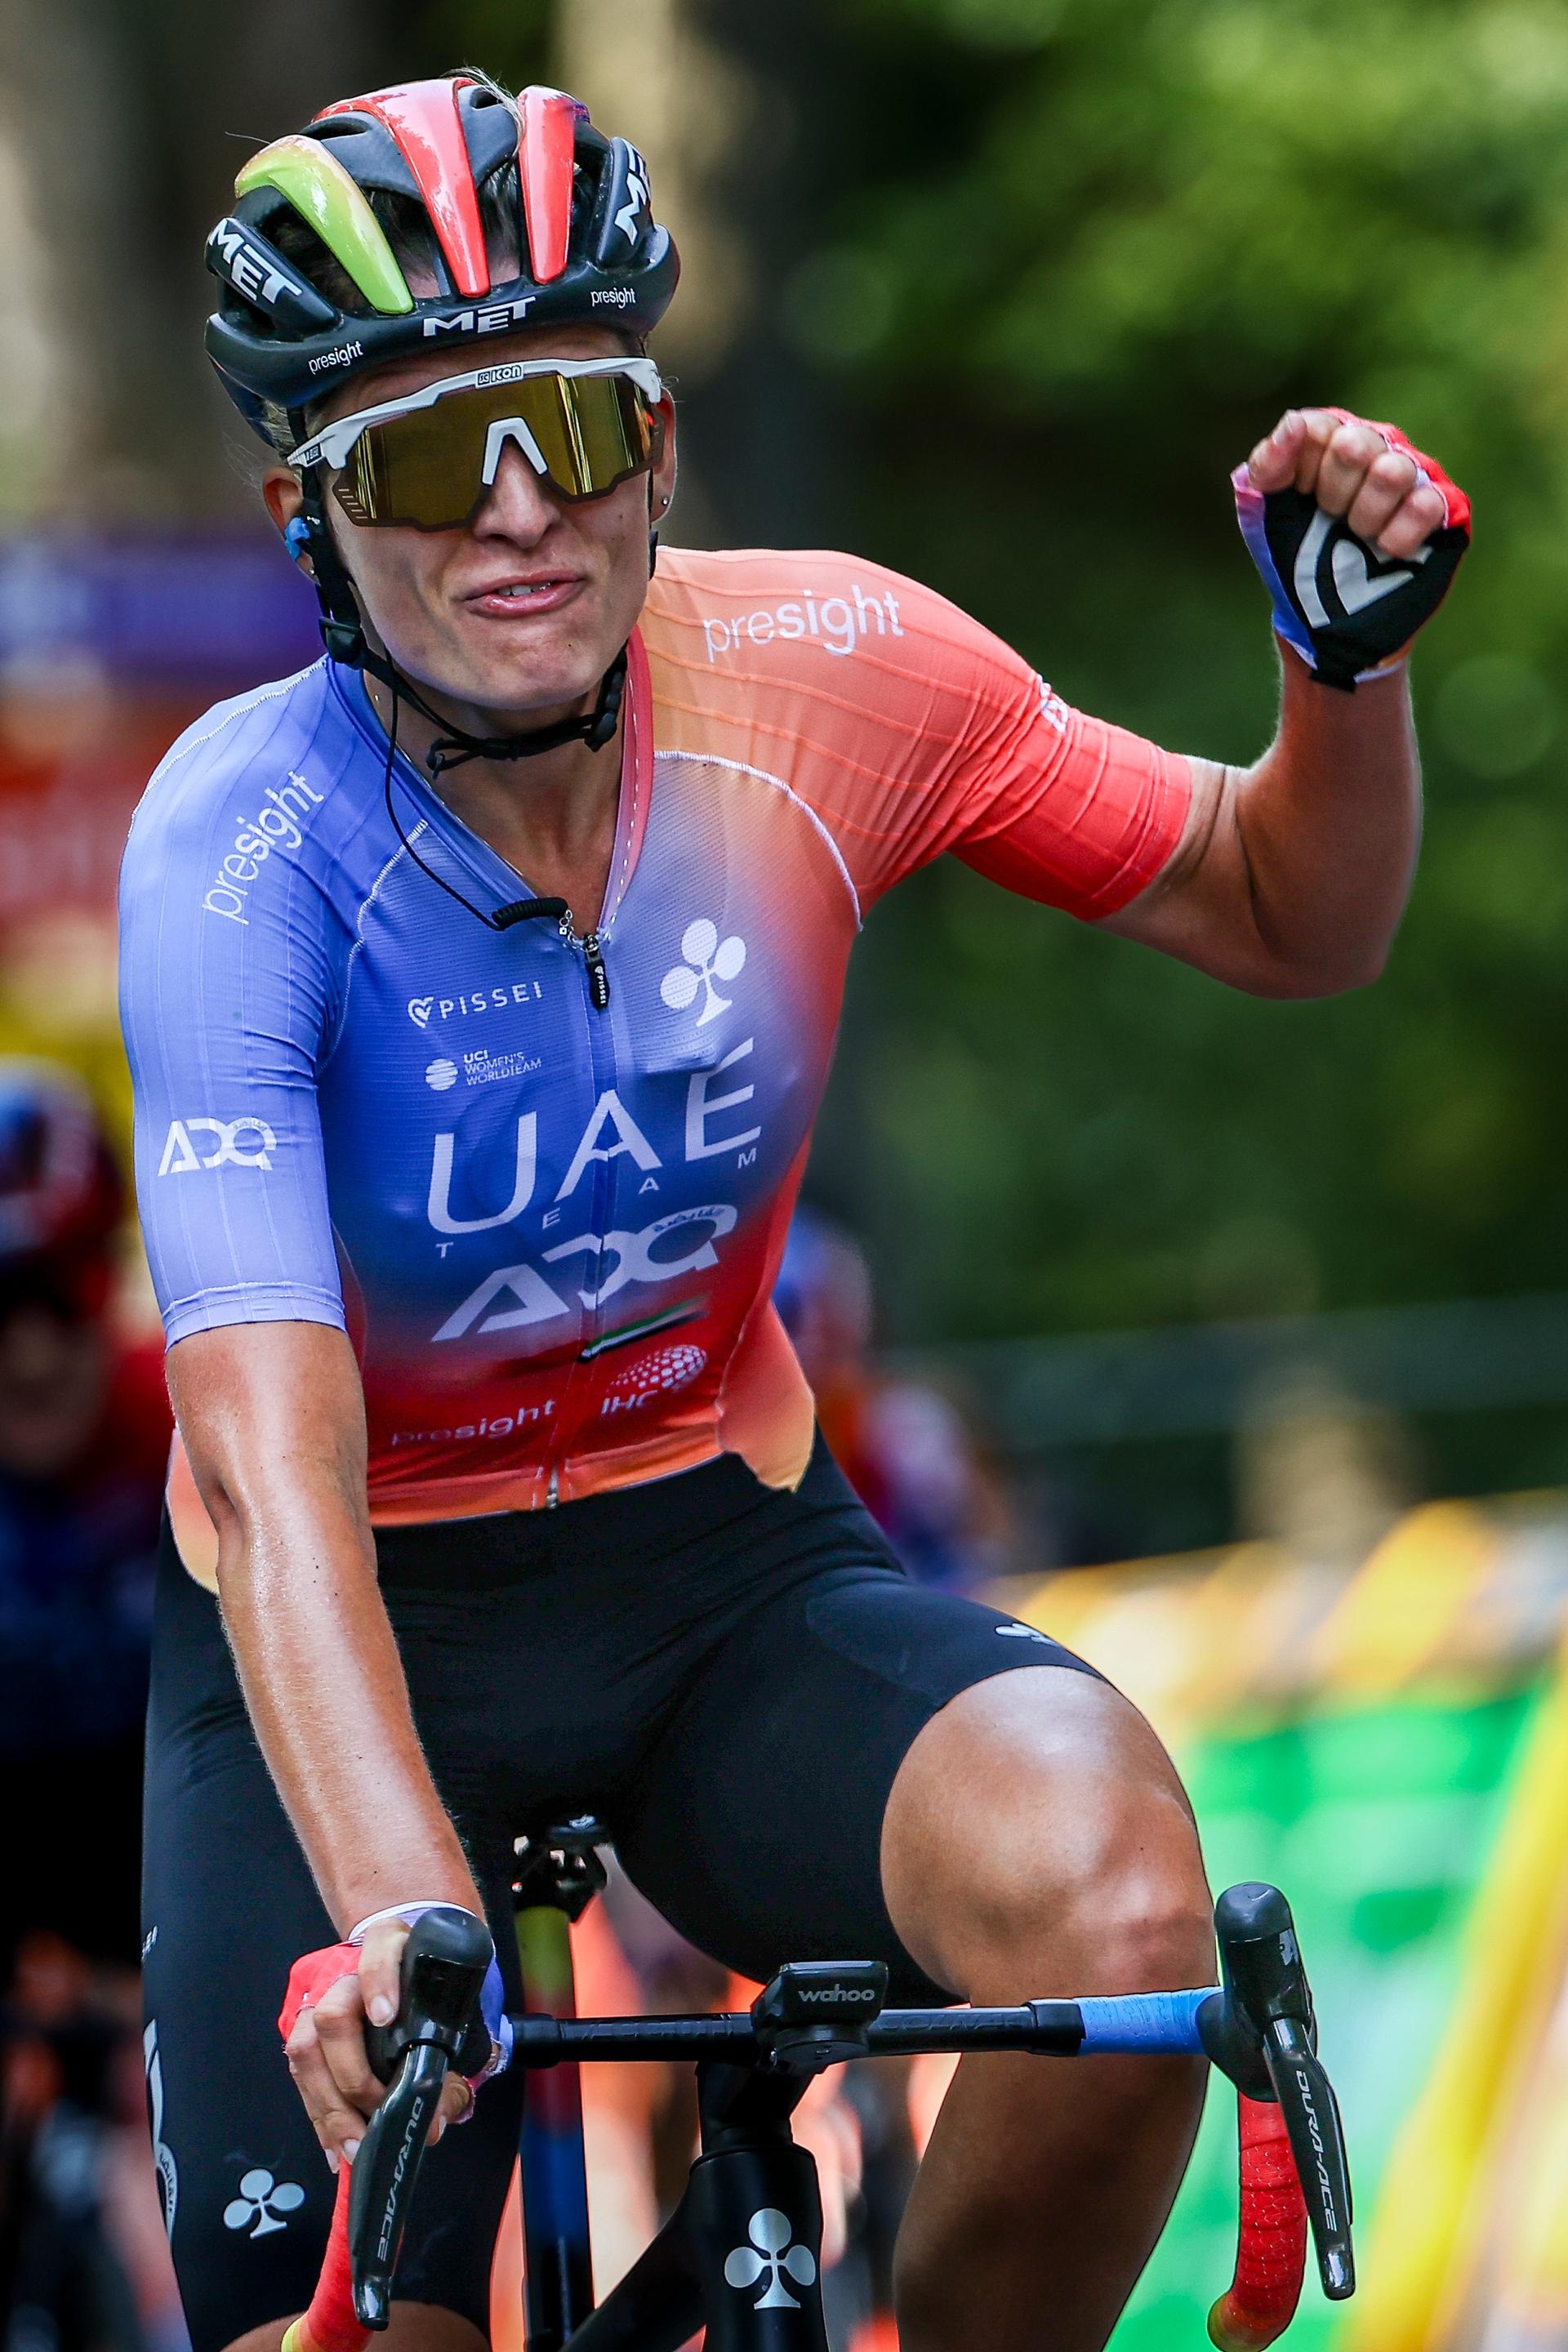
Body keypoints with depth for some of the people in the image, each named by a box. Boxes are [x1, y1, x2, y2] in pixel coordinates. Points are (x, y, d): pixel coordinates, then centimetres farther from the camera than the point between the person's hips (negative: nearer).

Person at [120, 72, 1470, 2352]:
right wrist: (389, 1917, -49)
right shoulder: (245, 841, -23)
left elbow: (1288, 920, 2)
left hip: (721, 1556, 2)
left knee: (1113, 1908, -30)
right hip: (359, 1622, -2)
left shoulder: (822, 676, -14)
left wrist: (1350, 651, -20)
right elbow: (268, 1461, -34)